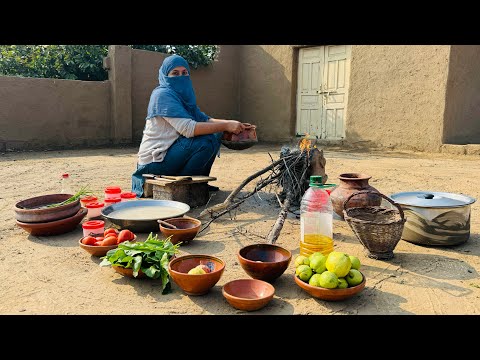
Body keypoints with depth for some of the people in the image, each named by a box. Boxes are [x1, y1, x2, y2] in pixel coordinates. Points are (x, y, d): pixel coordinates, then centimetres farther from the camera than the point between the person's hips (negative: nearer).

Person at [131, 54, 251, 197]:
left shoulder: (183, 95, 11)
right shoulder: (163, 95, -16)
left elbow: (204, 119, 3)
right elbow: (188, 129, -27)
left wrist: (231, 123, -13)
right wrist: (225, 126, -26)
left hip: (169, 152, 9)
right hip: (155, 161, -9)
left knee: (215, 134, 9)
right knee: (207, 140, -23)